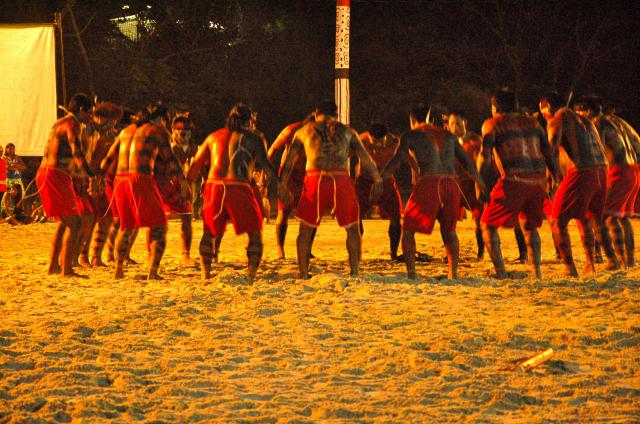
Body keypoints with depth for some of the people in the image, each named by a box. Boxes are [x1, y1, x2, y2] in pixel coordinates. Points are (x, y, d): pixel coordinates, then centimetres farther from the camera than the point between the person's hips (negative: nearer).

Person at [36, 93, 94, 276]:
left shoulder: (59, 123, 21)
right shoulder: (72, 124, -10)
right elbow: (76, 152, -23)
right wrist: (91, 175, -33)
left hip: (44, 172, 10)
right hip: (56, 176, -10)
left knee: (64, 222, 21)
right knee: (73, 222, -9)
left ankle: (53, 265, 22)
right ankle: (67, 270, -13)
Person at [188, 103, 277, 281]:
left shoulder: (214, 136, 21)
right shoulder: (252, 138, 10)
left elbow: (196, 164, 24)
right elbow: (265, 164, -2)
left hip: (213, 186, 3)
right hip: (238, 188, -3)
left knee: (209, 233, 22)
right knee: (255, 233, 10)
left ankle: (205, 273, 14)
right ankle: (251, 274, -4)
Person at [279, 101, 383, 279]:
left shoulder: (304, 131, 20)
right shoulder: (347, 131, 19)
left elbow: (289, 161, 20)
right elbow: (366, 159, 20)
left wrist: (282, 186, 25)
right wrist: (377, 180, 29)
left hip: (315, 179, 0)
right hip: (341, 181, 0)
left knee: (305, 231, 12)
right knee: (352, 229, 15)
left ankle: (303, 275, 8)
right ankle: (355, 272, 8)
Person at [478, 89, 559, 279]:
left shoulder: (492, 124, 7)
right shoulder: (531, 122, 20)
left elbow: (485, 155, -3)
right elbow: (548, 151, 14)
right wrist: (555, 175, 15)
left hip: (514, 180, -5)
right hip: (537, 179, 5)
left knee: (488, 224, 5)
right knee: (529, 225, 24)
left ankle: (500, 271, -8)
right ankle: (536, 270, 15)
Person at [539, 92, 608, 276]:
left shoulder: (556, 120, 3)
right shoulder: (584, 120, 26)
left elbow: (552, 151, -10)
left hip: (580, 173, -7)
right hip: (601, 171, 7)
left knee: (557, 221, 1)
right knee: (585, 220, 26)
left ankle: (570, 268, -8)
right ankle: (590, 264, 21)